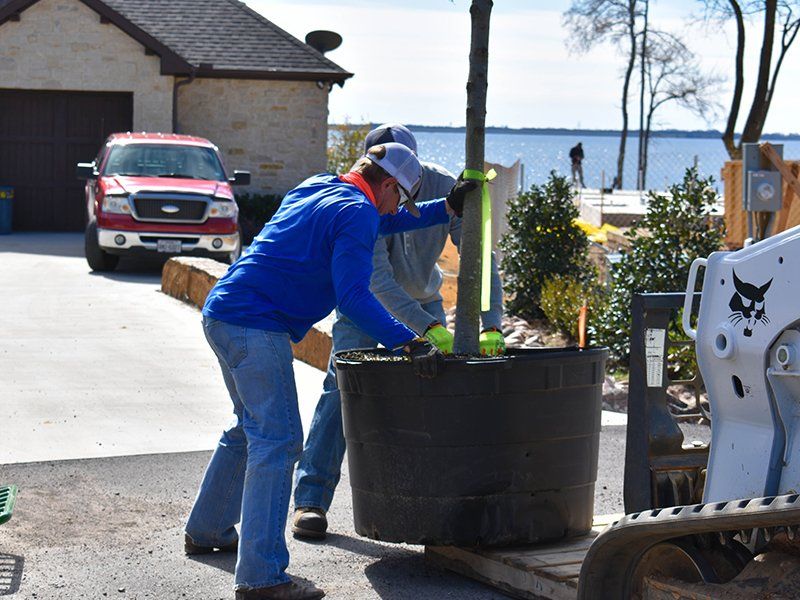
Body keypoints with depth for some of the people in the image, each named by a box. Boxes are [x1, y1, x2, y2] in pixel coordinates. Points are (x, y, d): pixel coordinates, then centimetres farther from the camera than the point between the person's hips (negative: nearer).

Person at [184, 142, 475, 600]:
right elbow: (353, 295, -20)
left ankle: (206, 531, 38)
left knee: (251, 428, 25)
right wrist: (410, 343, -22)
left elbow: (384, 221, 35)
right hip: (256, 326, -10)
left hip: (221, 315, 10)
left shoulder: (318, 187, 20)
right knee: (277, 440, -12)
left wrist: (449, 208, 30)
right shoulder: (356, 213, -10)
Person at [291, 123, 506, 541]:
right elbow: (377, 277, -40)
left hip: (423, 299, 3)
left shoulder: (445, 189, -27)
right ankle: (311, 498, -14)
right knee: (342, 388, -15)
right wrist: (428, 328, -51)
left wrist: (492, 325, -42)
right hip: (367, 299, -3)